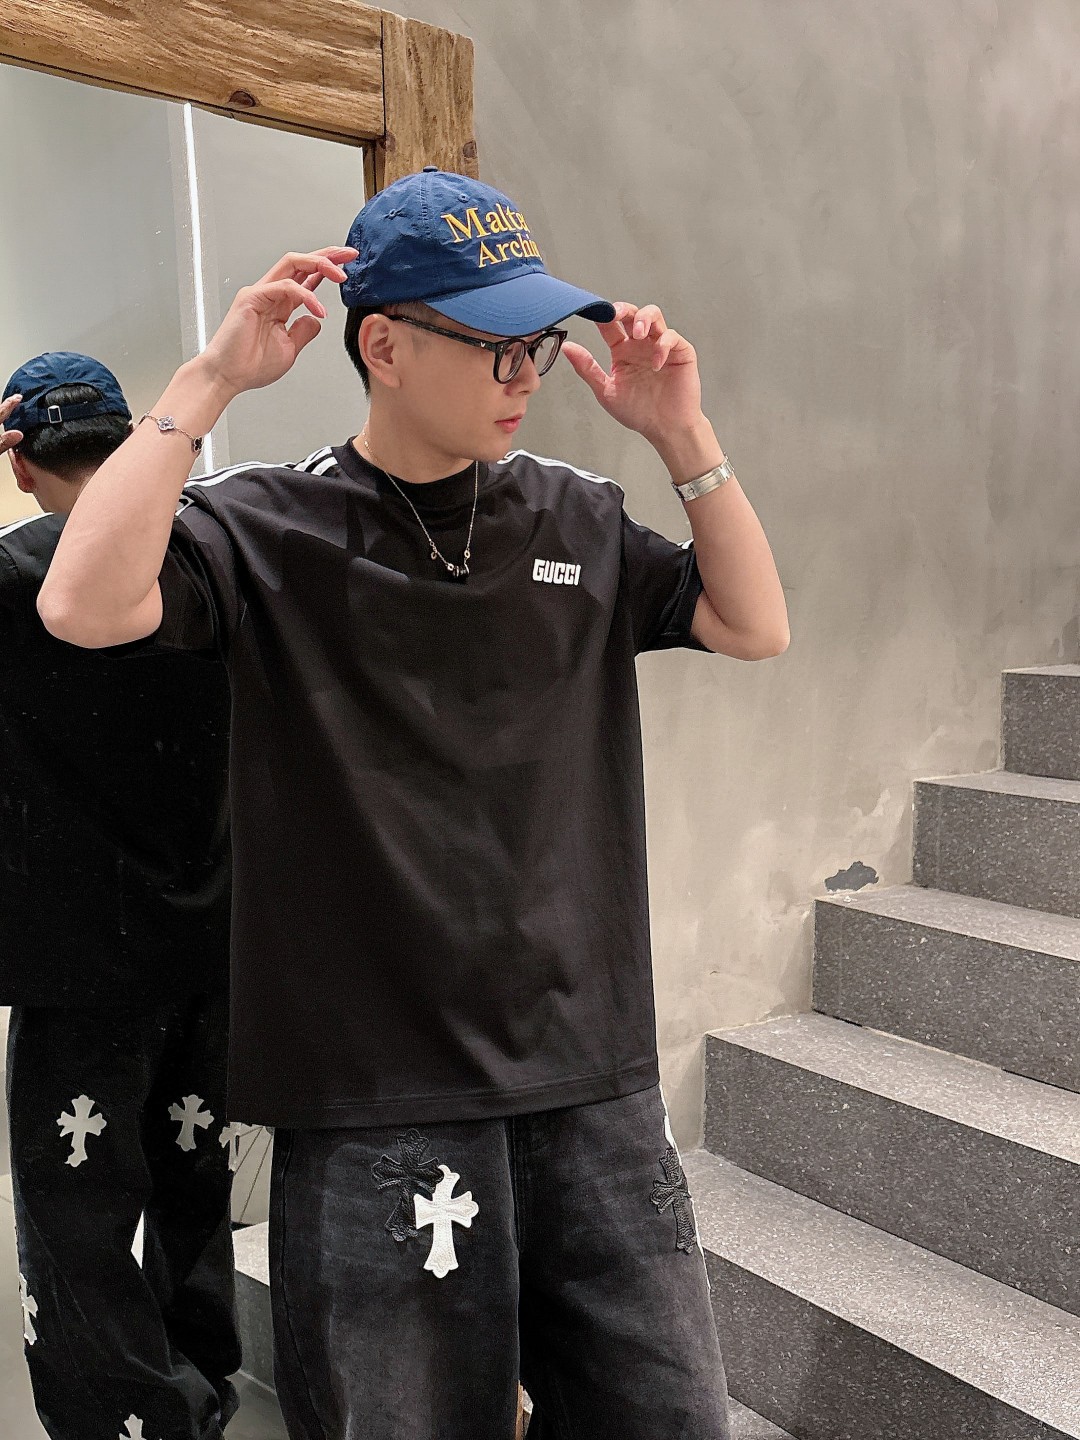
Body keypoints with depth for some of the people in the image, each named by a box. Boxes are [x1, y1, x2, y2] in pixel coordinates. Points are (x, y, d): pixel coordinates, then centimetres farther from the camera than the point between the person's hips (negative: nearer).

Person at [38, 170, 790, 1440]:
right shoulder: (267, 529, -4)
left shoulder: (577, 522, 8)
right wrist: (211, 380, -16)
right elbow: (83, 608, -20)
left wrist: (682, 433, 2)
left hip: (592, 1078, 4)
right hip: (374, 1104, -3)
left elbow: (756, 624, 11)